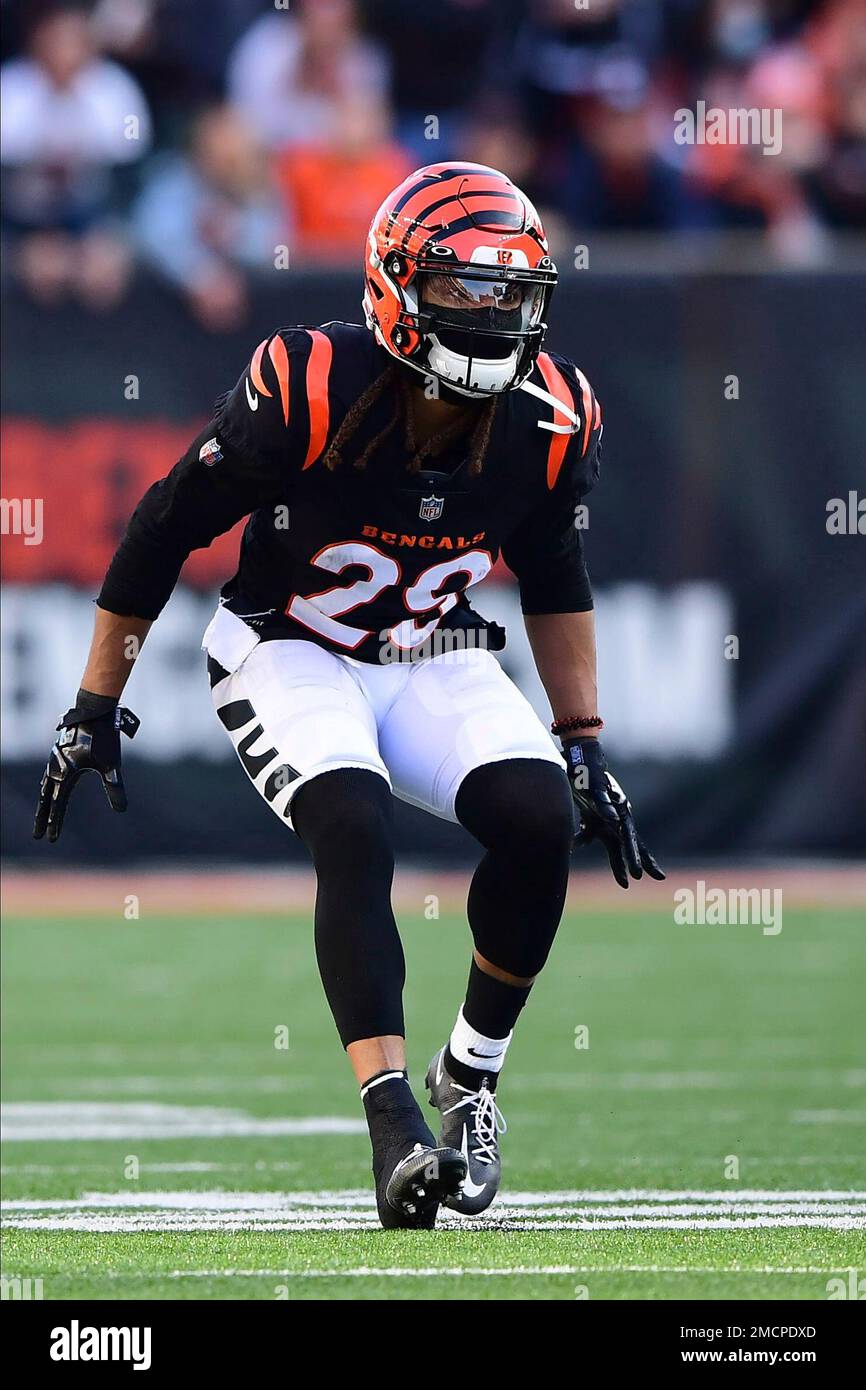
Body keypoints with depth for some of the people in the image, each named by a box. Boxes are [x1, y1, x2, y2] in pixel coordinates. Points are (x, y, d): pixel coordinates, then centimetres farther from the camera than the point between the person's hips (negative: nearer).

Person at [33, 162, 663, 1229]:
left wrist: (585, 747, 10)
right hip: (290, 656, -4)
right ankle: (392, 1120, -36)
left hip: (433, 661, 4)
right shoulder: (305, 395, -25)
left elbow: (555, 578, 10)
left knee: (540, 820, -21)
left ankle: (472, 1078, -1)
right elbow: (162, 533, -12)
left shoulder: (549, 426, -12)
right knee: (353, 831, -31)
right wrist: (94, 711, -7)